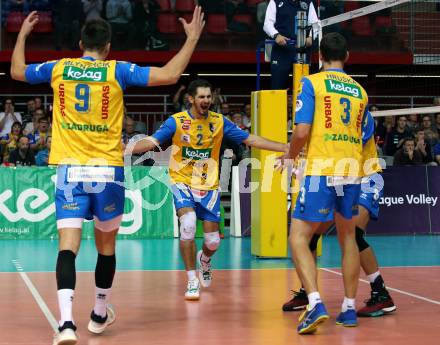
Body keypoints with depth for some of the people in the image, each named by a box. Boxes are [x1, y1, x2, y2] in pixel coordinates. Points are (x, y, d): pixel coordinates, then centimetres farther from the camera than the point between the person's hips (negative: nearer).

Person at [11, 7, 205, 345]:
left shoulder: (58, 69, 6)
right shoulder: (117, 71, -1)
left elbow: (17, 71, 24)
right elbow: (169, 75, -7)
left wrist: (23, 33, 39)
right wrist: (192, 38, 4)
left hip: (70, 171, 1)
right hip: (107, 171, -1)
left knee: (68, 247, -6)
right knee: (106, 246, 17)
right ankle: (100, 315, 32)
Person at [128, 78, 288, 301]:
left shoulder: (219, 121, -1)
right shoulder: (176, 121, -8)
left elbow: (250, 140, 3)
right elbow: (152, 141, -18)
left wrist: (286, 148, -1)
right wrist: (129, 148, -37)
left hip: (209, 185, 2)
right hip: (182, 182, -2)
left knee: (213, 240, -1)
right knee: (188, 223, -27)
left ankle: (204, 260, 39)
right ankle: (192, 281, -13)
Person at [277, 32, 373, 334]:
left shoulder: (312, 82, -1)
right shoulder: (360, 90, 13)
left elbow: (302, 131, -10)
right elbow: (366, 137, 17)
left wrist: (290, 156, 8)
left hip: (321, 170, -5)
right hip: (352, 172, 5)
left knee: (299, 237, -1)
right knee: (348, 236, 18)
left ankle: (316, 304, -17)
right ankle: (349, 309, 20)